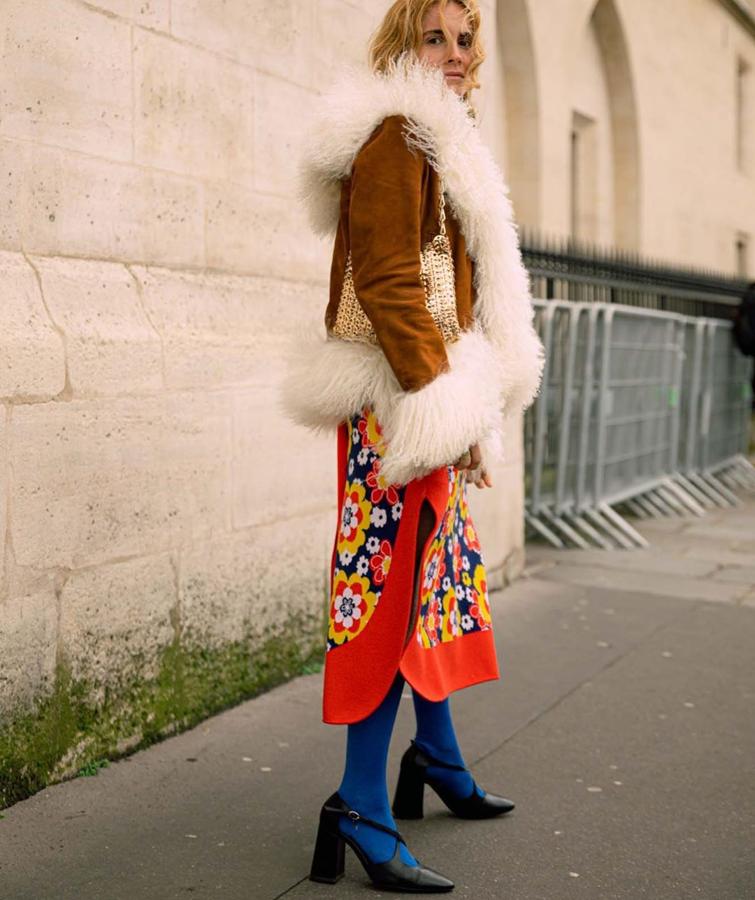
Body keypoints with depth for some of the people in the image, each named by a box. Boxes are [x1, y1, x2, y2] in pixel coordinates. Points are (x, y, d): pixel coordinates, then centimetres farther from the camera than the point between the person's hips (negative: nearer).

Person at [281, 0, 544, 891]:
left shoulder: (437, 144, 23)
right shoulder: (394, 136, -8)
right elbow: (388, 282, -18)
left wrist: (472, 405, 20)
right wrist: (447, 400, -19)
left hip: (434, 391, 10)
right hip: (405, 401, -10)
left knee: (439, 580, 16)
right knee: (398, 591, -8)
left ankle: (437, 760, 31)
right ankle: (360, 811, 0)